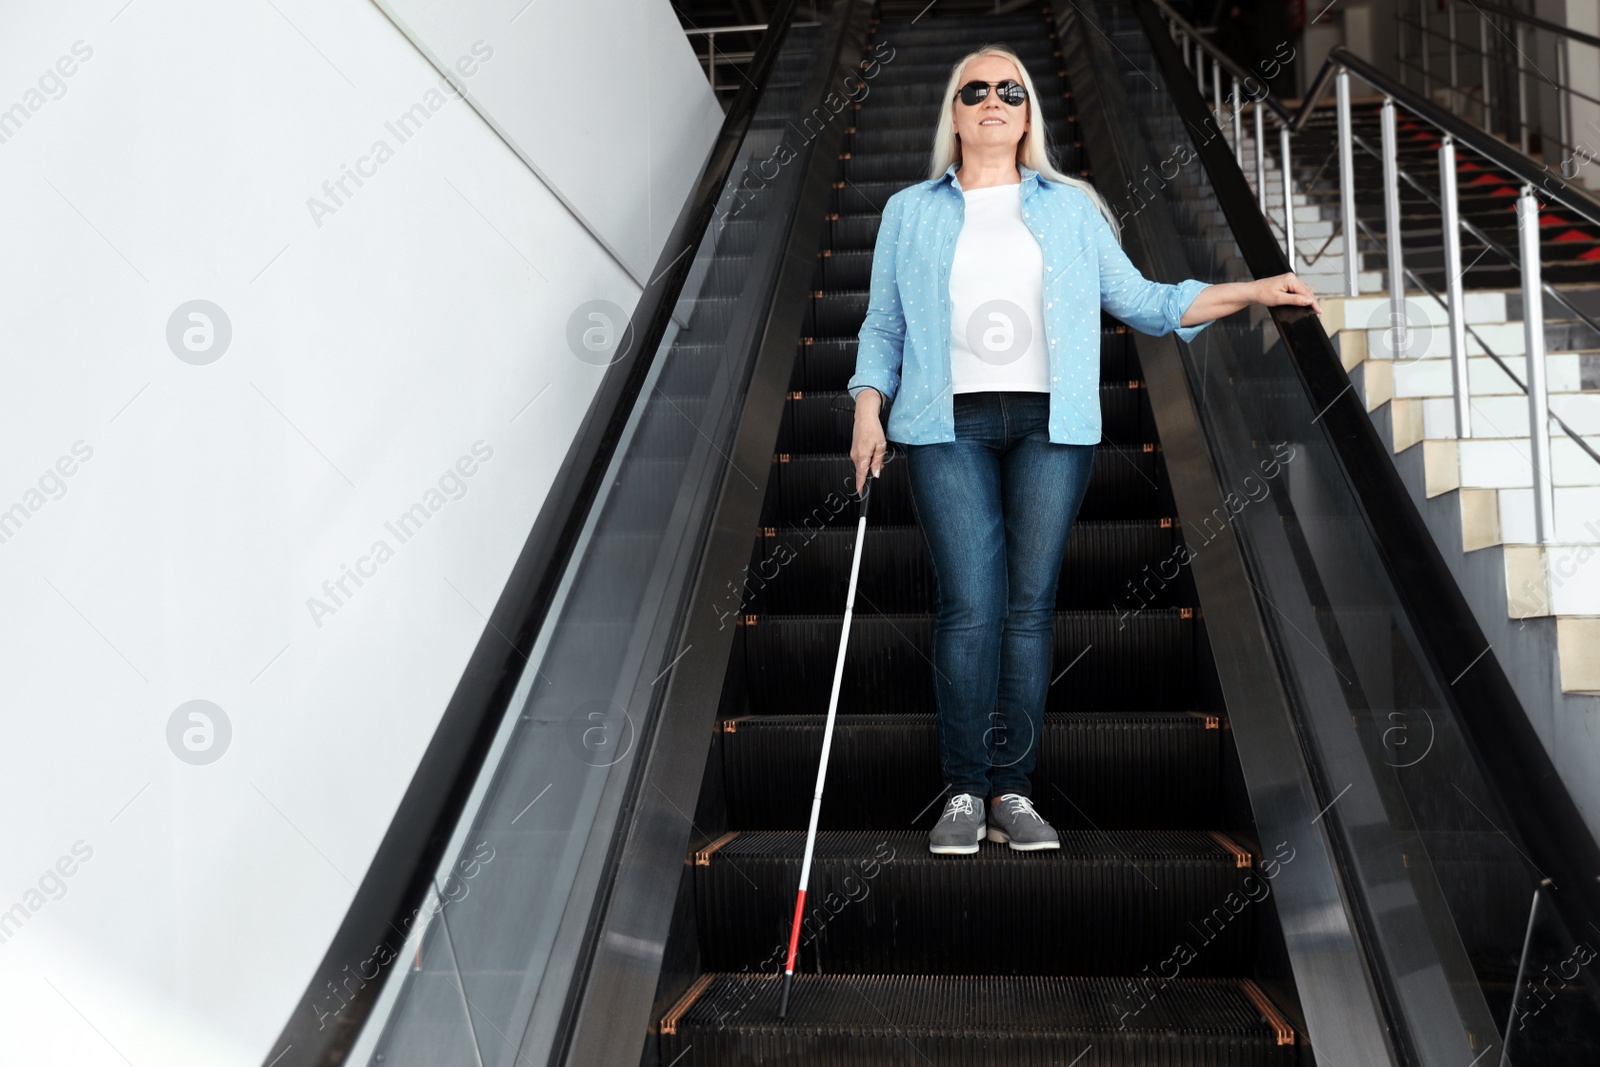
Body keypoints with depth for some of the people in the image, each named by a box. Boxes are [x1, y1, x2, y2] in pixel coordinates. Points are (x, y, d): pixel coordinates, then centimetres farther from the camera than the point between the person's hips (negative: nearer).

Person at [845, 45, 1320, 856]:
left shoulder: (1071, 209, 15)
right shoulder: (910, 212, 13)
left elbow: (1140, 301, 14)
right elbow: (882, 324, 13)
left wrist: (1252, 293, 5)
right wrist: (868, 412, -1)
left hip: (1051, 426, 1)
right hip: (948, 425, -1)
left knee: (1030, 606, -1)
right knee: (971, 606, -11)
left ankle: (1013, 794, 7)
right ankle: (964, 794, 0)